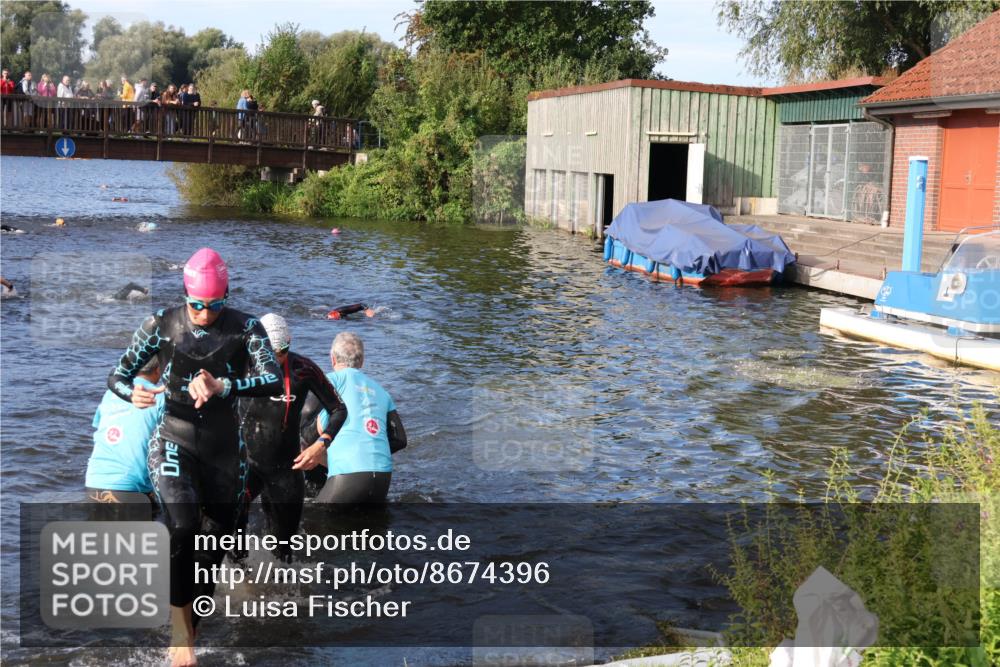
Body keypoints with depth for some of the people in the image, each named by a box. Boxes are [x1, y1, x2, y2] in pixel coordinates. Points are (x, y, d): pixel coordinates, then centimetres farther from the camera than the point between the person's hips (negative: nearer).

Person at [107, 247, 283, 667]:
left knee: (214, 546, 8)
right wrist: (133, 393, -27)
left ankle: (189, 633, 27)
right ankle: (181, 631, -10)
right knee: (182, 530, -25)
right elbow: (117, 375, -3)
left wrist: (222, 386, -34)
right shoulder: (162, 325, -6)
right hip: (174, 442, -1)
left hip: (225, 448, 2)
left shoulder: (245, 328, -8)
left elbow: (274, 381, -19)